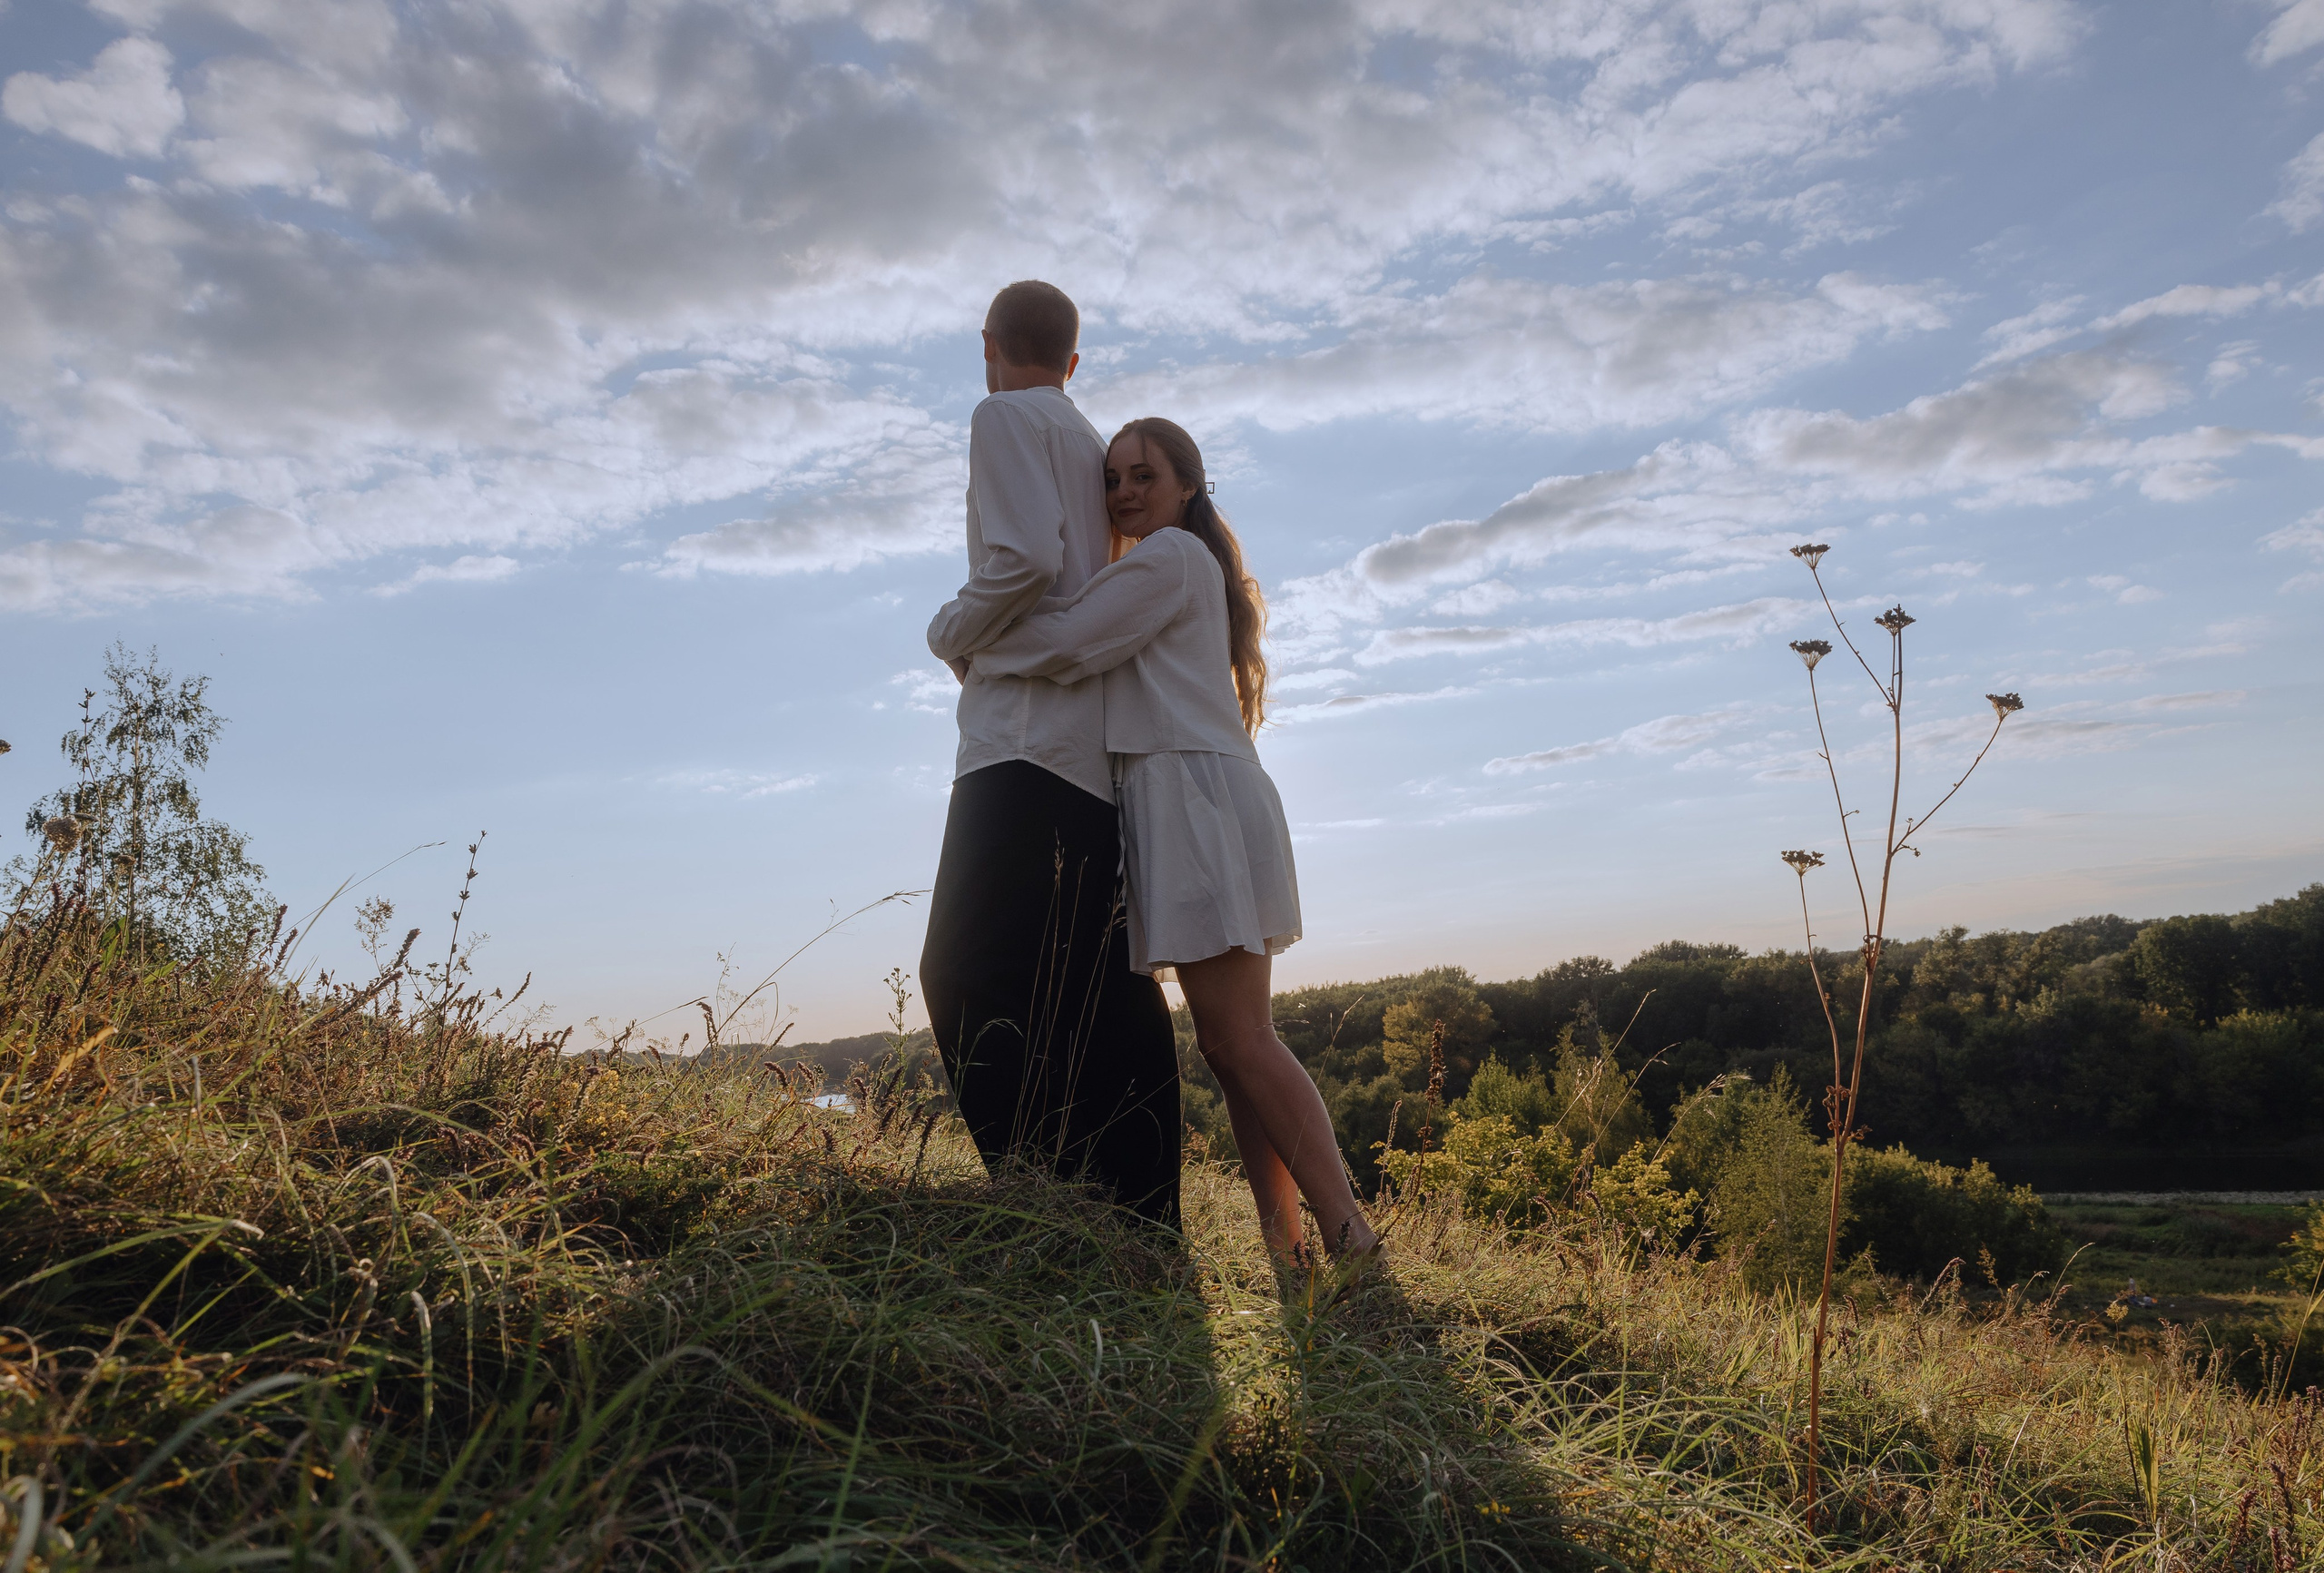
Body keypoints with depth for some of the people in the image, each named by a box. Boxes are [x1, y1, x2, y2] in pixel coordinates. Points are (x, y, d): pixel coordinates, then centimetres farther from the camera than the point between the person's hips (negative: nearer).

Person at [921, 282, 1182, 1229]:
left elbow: (1028, 556, -14)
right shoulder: (1099, 450, 26)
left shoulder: (1005, 418, 2)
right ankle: (1140, 1219, 4)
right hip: (1100, 755, 9)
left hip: (1029, 738, -9)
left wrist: (951, 634, 0)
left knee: (972, 975, -12)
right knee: (1101, 993, 5)